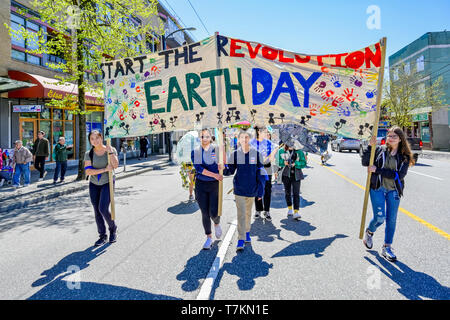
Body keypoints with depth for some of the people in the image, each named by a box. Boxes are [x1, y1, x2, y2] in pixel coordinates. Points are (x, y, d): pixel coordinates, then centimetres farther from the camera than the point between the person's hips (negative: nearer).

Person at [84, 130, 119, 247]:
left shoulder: (111, 150, -6)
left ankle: (113, 229, 14)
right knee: (97, 211, 6)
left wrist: (110, 152, -25)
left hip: (107, 183, -3)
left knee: (103, 209, -13)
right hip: (94, 185, 3)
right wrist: (104, 169, -20)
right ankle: (102, 236, 20)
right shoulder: (88, 154, -2)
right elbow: (88, 171, -12)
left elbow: (115, 165, -18)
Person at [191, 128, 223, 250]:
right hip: (201, 185, 1)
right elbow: (198, 168, -10)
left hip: (215, 185, -1)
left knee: (214, 213, -5)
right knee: (205, 213, 5)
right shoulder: (195, 152, 2)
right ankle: (209, 237, 24)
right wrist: (214, 175, -18)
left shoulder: (216, 149, 1)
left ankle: (217, 224, 32)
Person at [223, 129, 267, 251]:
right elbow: (230, 170, 2)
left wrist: (261, 190, -2)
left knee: (248, 213, 18)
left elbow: (261, 173, -1)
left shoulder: (256, 154, -4)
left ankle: (247, 233, 38)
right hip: (239, 189, -1)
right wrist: (224, 168, -21)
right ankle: (240, 240, 1)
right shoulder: (235, 154, -3)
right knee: (241, 214, -5)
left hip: (252, 189, 1)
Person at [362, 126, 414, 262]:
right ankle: (369, 232, 27)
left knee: (391, 220, 6)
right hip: (377, 188, -2)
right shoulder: (380, 150, 0)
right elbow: (365, 162, -7)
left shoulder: (404, 156, 0)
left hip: (394, 191, 2)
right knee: (379, 218, -7)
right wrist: (370, 147, -16)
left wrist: (377, 170, -17)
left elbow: (400, 175, -12)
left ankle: (387, 247, 22)